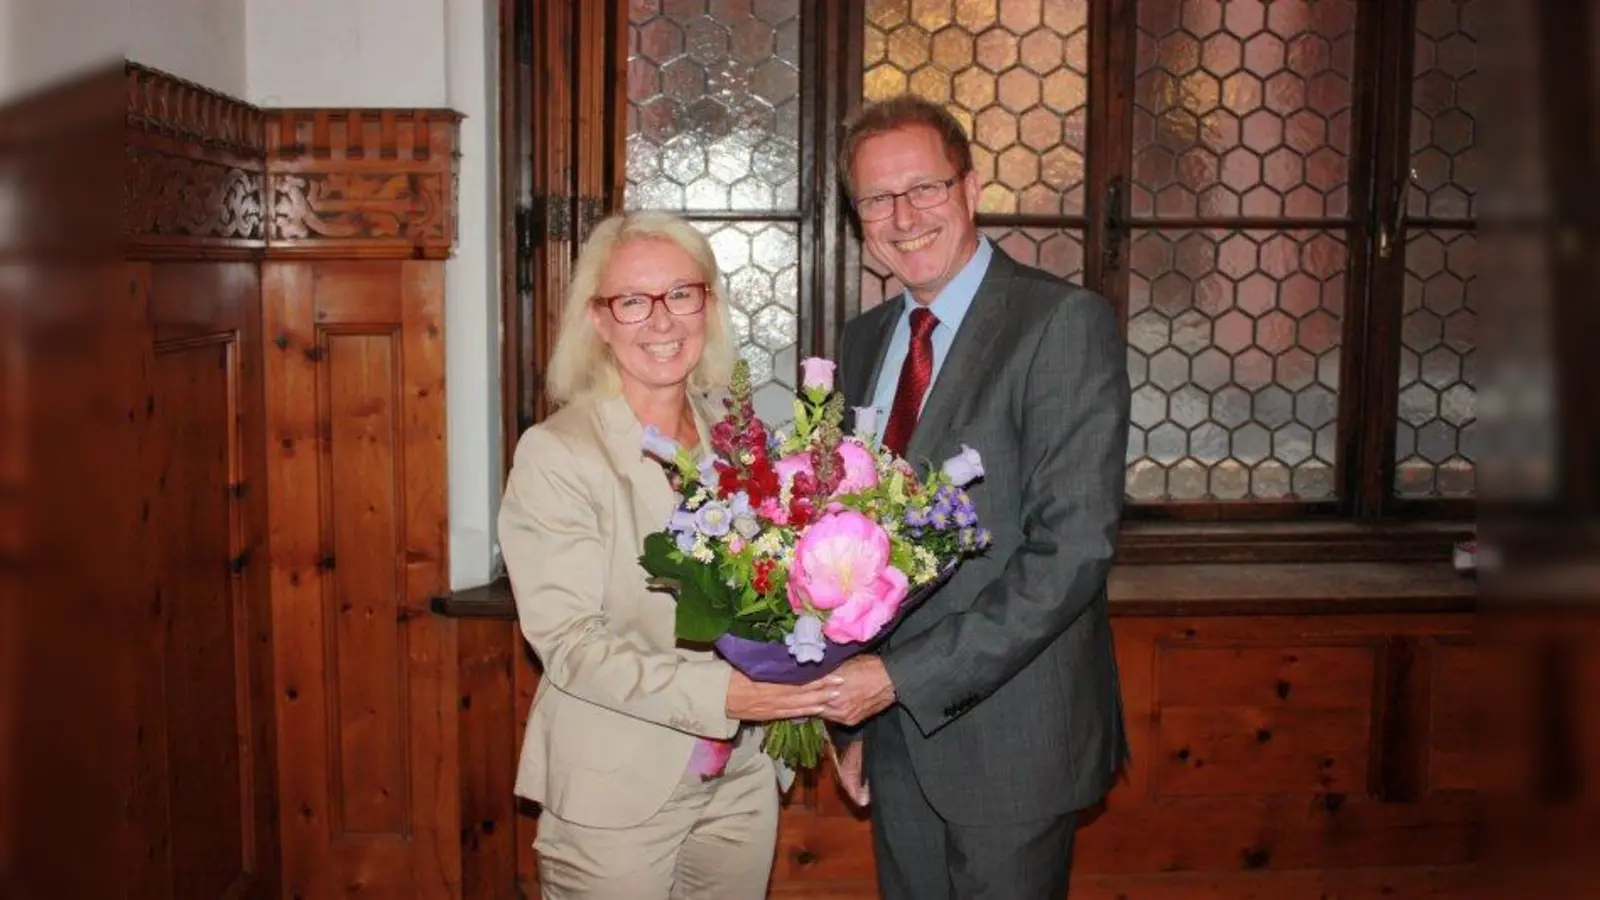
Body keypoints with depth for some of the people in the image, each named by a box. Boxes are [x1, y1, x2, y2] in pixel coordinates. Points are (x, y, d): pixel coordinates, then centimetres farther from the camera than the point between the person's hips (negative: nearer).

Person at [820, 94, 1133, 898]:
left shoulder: (1065, 323, -14)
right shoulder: (865, 340, 8)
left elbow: (1073, 551, -21)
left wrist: (903, 675, -21)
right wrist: (853, 717, 7)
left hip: (1008, 739, -6)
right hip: (894, 737, 6)